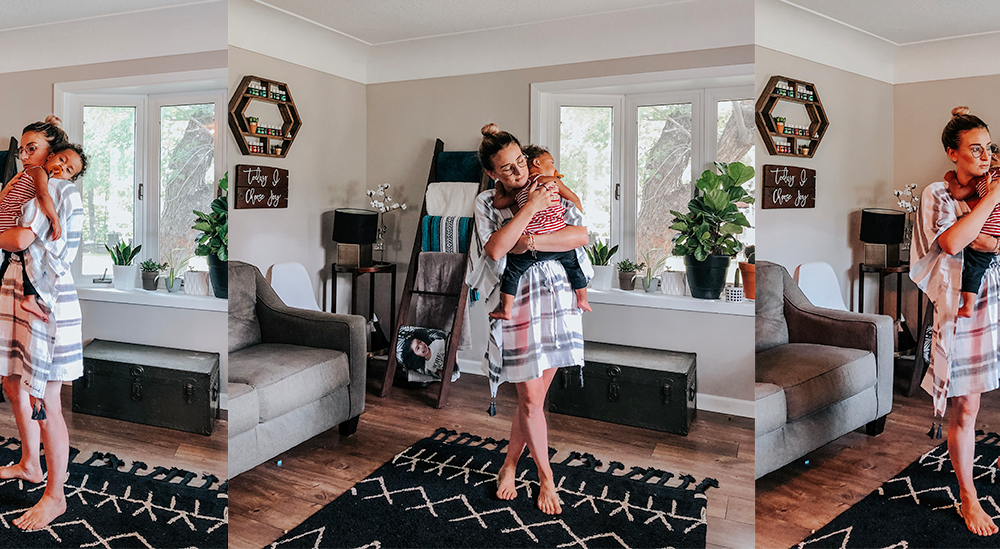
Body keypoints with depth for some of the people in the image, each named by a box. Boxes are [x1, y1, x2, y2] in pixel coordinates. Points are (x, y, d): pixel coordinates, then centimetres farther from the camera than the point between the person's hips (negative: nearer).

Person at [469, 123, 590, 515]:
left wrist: (529, 242, -16)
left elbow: (581, 235, -8)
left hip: (556, 296, 2)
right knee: (531, 397, -1)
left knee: (534, 393, 8)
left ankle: (509, 464, 30)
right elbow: (495, 250, -18)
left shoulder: (550, 189, 5)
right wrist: (530, 207, -18)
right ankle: (546, 478, 20)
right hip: (517, 302, -2)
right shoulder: (487, 202, 1)